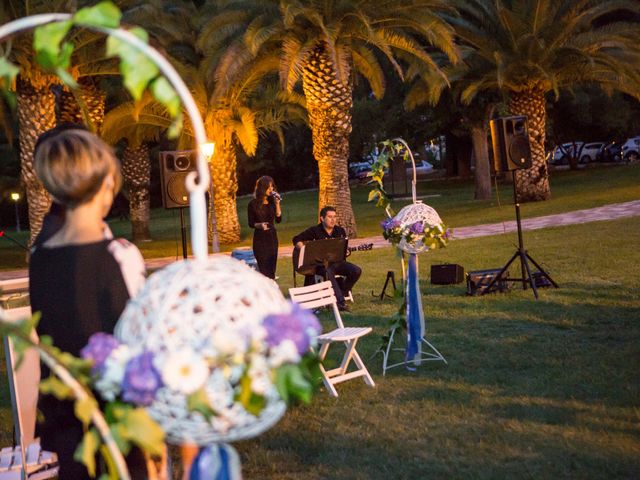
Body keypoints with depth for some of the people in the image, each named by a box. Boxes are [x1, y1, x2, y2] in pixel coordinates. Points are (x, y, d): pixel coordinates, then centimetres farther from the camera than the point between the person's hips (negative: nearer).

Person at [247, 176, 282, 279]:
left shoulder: (272, 201, 4)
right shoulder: (253, 204, -5)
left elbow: (278, 219, -2)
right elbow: (251, 223, -1)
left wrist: (277, 204, -10)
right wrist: (259, 225, -21)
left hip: (272, 236, 4)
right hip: (260, 238, -4)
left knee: (271, 269, 2)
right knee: (264, 269, -7)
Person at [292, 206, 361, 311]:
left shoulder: (340, 231, 11)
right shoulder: (315, 231, -2)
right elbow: (296, 240, -5)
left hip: (337, 261, 5)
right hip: (320, 263, -5)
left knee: (356, 271, -18)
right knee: (328, 272, -39)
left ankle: (341, 293, -2)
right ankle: (340, 302, -38)